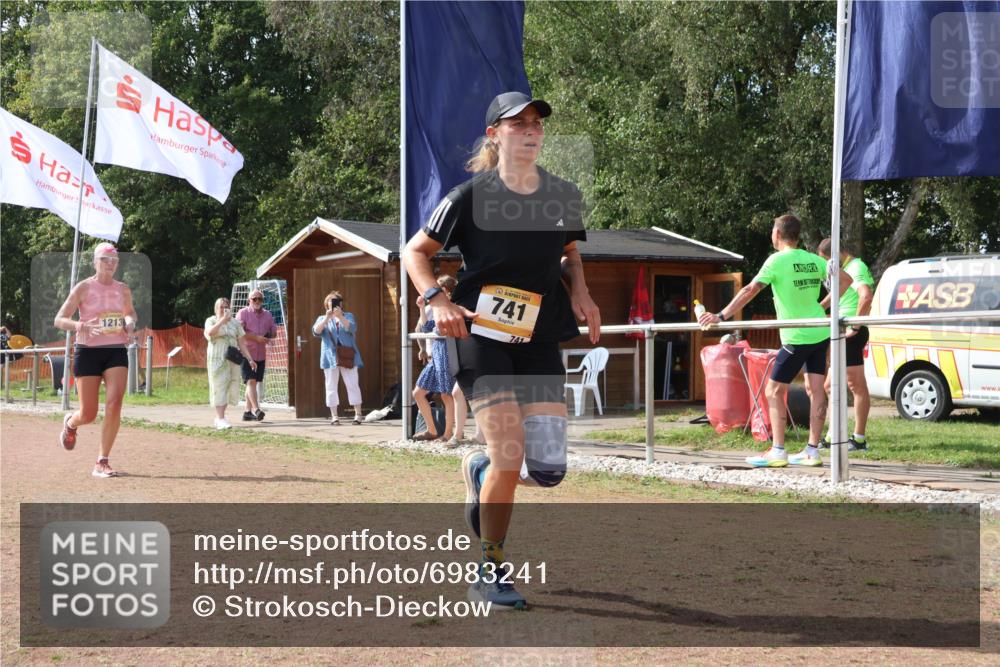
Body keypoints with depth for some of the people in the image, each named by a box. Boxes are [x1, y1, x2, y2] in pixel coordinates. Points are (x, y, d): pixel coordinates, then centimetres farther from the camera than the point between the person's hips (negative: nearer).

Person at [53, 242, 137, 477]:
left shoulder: (123, 290, 7)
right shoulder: (83, 288, -5)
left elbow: (130, 313, 27)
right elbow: (59, 320, -6)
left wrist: (130, 323, 3)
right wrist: (80, 326, -27)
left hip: (116, 352, 3)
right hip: (88, 351, -3)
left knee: (114, 403, -17)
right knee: (88, 414, -1)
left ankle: (102, 462, -8)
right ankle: (70, 422, 39)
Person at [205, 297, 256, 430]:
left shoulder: (235, 322, 11)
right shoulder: (211, 321, 2)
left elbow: (241, 343, 11)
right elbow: (210, 332, -22)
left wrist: (250, 359, 5)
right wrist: (223, 319, -27)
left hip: (233, 360, 4)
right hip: (217, 359, -4)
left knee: (231, 388, 4)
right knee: (219, 388, -6)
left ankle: (219, 417, 18)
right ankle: (221, 419, -7)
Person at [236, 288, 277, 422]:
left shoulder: (267, 314, 14)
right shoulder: (243, 313, -3)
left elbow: (274, 331, 19)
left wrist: (269, 336, -4)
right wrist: (256, 337, -19)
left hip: (261, 354, 6)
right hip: (246, 353, -6)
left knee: (253, 383, 9)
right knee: (251, 381, -15)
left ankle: (248, 412, 14)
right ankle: (256, 409, -22)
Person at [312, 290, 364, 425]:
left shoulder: (348, 316, 13)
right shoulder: (322, 319, 14)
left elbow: (352, 328, -9)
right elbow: (316, 332, -6)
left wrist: (340, 316, -22)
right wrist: (327, 318, -19)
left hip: (348, 357, -1)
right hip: (330, 357, 1)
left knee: (352, 385, -5)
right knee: (331, 386, -2)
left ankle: (358, 414, -1)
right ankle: (334, 416, 1)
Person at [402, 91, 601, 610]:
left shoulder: (563, 196, 4)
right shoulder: (471, 197, -7)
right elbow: (415, 251, 1)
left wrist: (579, 292, 3)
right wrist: (438, 300, -16)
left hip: (539, 339, 4)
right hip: (481, 335, -4)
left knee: (548, 469, -4)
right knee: (510, 458, -15)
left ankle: (480, 469, 31)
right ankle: (489, 574, 5)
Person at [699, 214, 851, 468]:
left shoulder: (778, 260, -12)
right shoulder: (814, 260, 7)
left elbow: (751, 290, -19)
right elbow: (845, 280, 6)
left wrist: (721, 316, -19)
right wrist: (825, 305, 10)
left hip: (796, 337, -7)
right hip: (821, 333, 7)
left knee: (774, 391, 2)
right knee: (816, 390, 6)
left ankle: (777, 451, -3)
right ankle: (812, 451, 7)